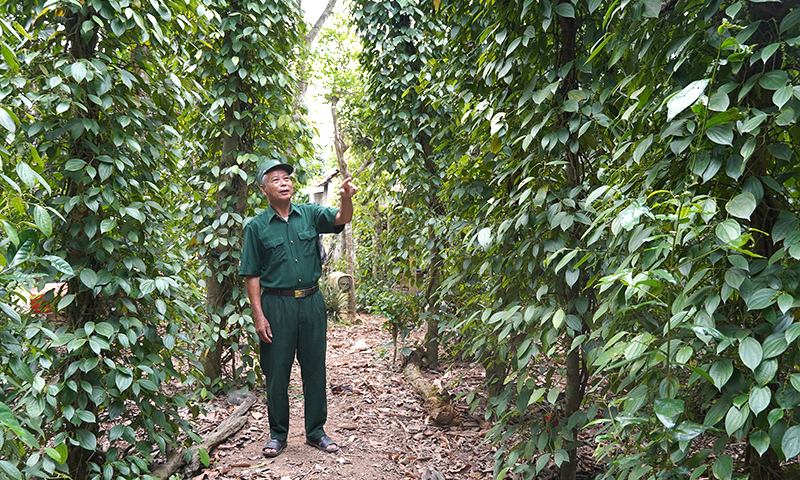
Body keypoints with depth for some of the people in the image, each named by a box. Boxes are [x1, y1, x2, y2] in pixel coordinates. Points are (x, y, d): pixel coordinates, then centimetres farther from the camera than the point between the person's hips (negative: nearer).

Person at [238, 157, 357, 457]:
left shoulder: (310, 214, 5)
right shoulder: (256, 227, -1)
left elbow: (341, 219, -11)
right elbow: (251, 275, -1)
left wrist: (346, 199, -34)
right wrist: (258, 315, -8)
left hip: (311, 301, 2)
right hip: (277, 305, -2)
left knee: (314, 368, 10)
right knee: (277, 371, 6)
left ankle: (315, 432, 24)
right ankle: (278, 434, 23)